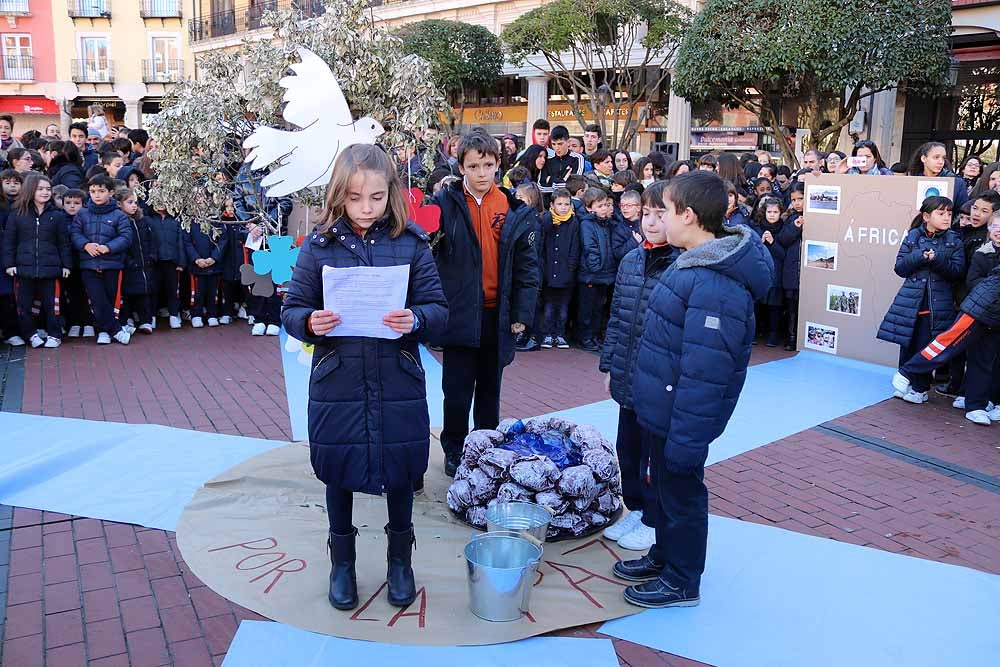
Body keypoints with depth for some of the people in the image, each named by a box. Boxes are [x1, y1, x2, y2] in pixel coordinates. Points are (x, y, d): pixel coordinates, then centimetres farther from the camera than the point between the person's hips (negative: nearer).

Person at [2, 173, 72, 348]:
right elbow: (8, 240, 5)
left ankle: (54, 335, 16)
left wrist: (66, 265, 3)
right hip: (24, 267, 1)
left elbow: (64, 242, 6)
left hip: (50, 268, -1)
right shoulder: (16, 213, 4)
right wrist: (9, 263, -1)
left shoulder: (57, 215, 4)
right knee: (24, 304, 5)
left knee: (51, 303, 5)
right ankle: (31, 334, 18)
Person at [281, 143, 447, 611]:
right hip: (337, 384, 0)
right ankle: (342, 562, 37)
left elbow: (439, 309, -3)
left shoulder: (411, 243, -3)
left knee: (400, 472, 13)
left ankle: (400, 559, 38)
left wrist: (416, 320, -24)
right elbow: (291, 310, 1)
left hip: (398, 384, 0)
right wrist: (310, 323, -21)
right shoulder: (319, 246, -2)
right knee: (339, 474, 14)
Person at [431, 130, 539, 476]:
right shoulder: (444, 203, -6)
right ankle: (454, 451, 25)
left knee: (489, 388, 17)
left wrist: (521, 313, 0)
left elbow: (526, 266, 2)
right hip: (459, 313, -2)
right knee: (457, 389, 5)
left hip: (497, 315, 2)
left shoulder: (515, 211, 0)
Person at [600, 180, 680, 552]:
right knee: (627, 448, 19)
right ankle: (635, 510, 38)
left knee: (656, 454, 9)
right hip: (628, 378, 7)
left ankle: (653, 522, 28)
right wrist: (609, 365, 13)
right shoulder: (631, 261, 5)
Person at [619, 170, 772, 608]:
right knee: (665, 484, 24)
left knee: (681, 492, 9)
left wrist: (685, 437, -27)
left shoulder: (715, 286, -30)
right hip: (661, 408, 10)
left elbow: (704, 373, -31)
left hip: (680, 417, -10)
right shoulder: (695, 263, 5)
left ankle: (682, 583, 29)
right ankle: (664, 557, 44)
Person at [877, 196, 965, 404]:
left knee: (926, 347, 2)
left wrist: (938, 259, -20)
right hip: (911, 301, 1)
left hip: (937, 304, -1)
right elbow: (900, 268, 1)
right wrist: (920, 256, -15)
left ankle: (920, 388, 15)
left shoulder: (954, 241, 2)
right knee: (907, 344, 6)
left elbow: (958, 272, -5)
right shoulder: (913, 237, 4)